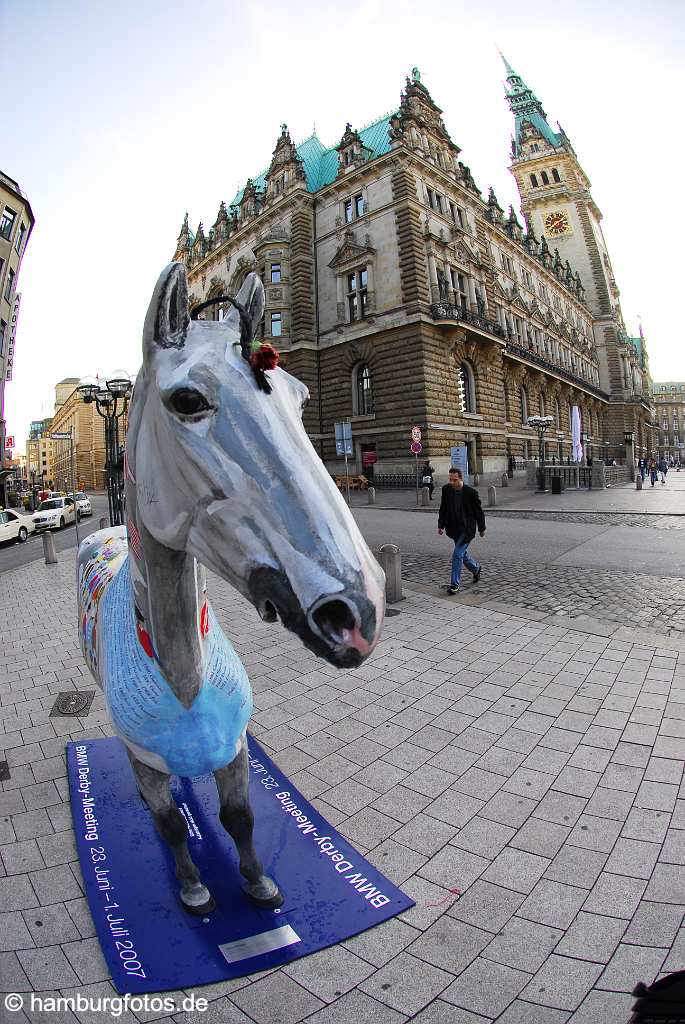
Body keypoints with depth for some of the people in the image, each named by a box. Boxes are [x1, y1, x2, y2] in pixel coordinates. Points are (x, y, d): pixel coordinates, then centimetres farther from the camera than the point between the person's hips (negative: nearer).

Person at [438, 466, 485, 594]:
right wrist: (441, 525, 2)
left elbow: (478, 511, -3)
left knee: (457, 555, -11)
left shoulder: (471, 492, -13)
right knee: (462, 553, 18)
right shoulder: (446, 489, -1)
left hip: (466, 529, -5)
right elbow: (443, 509, 9)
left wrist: (481, 528, 3)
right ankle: (476, 569, 46)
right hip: (454, 528, 6)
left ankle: (455, 585, -3)